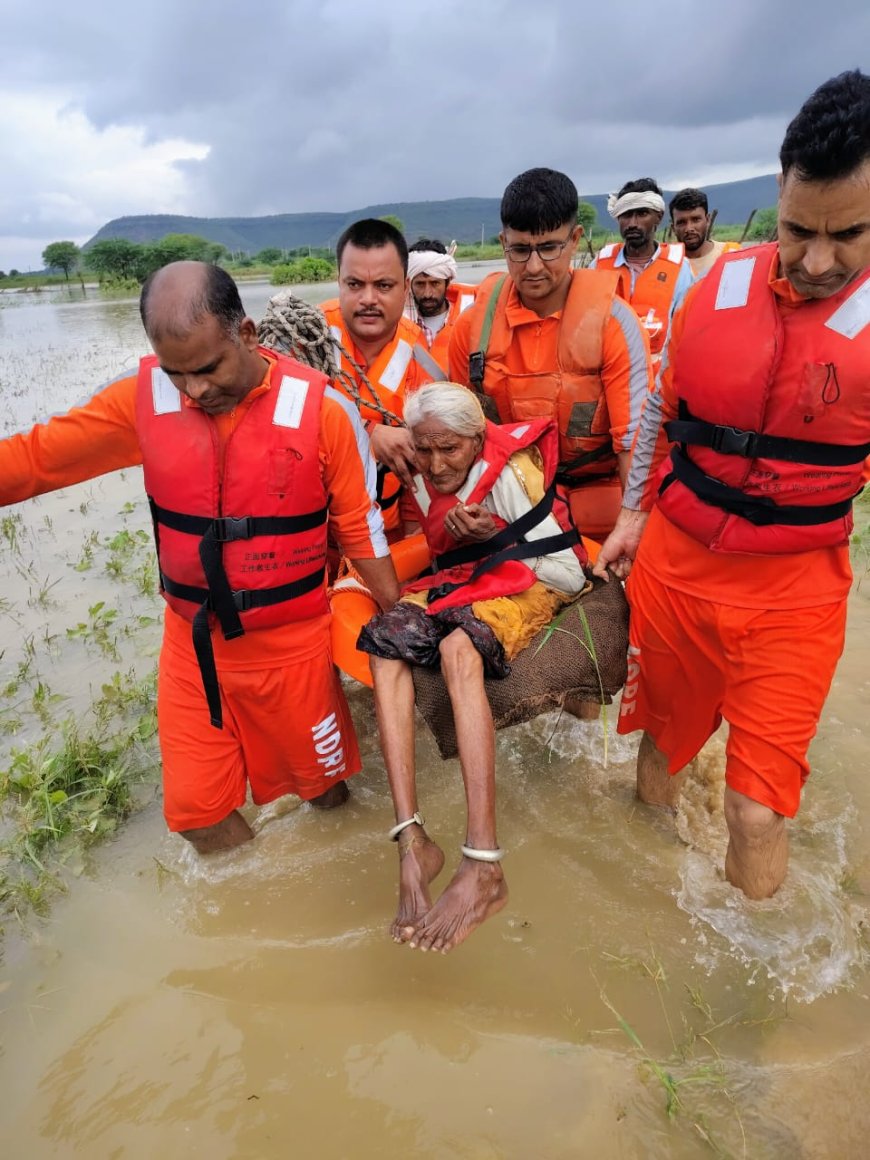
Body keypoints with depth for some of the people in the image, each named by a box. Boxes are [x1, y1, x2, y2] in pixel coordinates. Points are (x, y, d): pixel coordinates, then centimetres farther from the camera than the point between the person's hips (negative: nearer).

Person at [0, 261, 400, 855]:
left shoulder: (321, 407, -14)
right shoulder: (143, 397, -7)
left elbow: (360, 524, -8)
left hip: (293, 643, -2)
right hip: (192, 642, 3)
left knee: (322, 783, 19)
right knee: (196, 811, 15)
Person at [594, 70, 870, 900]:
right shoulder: (715, 285, -2)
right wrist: (632, 516, 11)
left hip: (794, 584, -2)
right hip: (674, 559, 3)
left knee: (760, 808, 1)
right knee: (663, 734, 21)